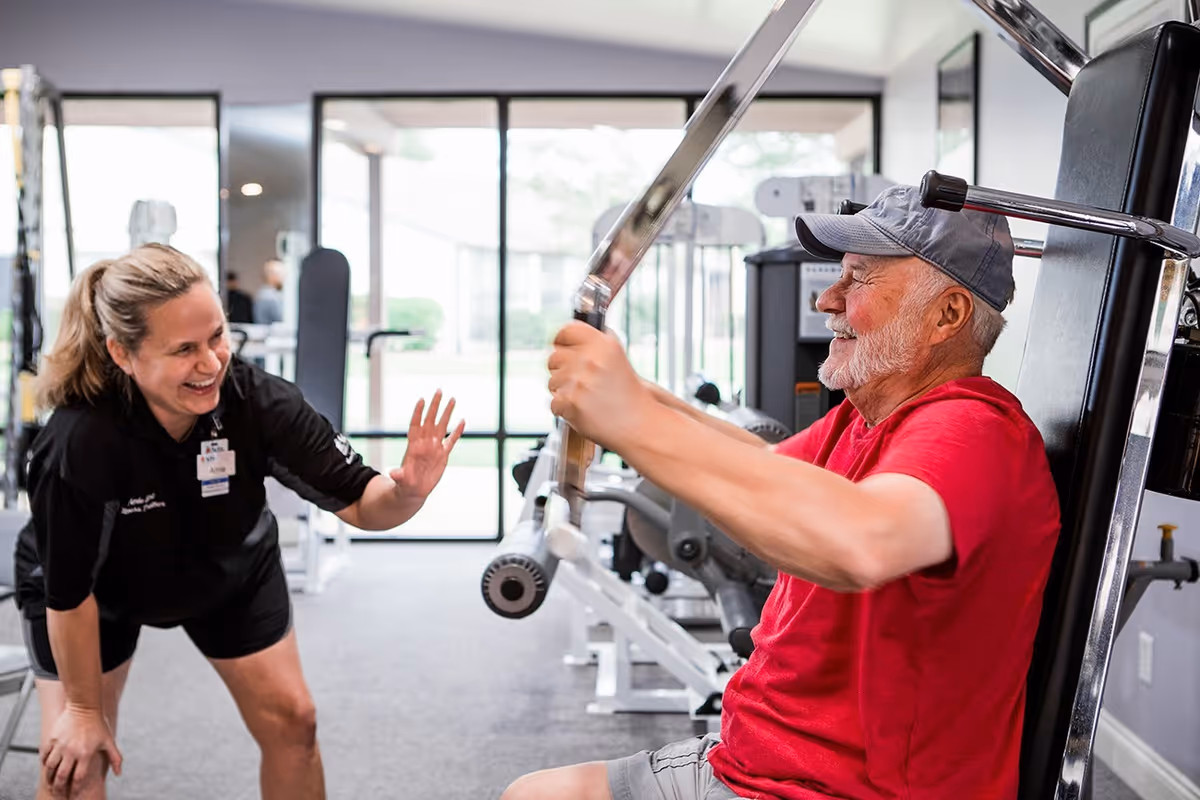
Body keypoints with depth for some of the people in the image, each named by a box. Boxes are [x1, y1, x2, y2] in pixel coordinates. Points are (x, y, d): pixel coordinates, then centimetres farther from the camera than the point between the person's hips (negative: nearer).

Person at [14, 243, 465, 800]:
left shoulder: (258, 400, -33)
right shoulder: (79, 445, -39)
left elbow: (358, 502, -24)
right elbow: (69, 594, -25)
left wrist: (407, 491, -48)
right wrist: (84, 709, -13)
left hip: (231, 569, 3)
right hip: (98, 586, -2)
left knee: (291, 721, 5)